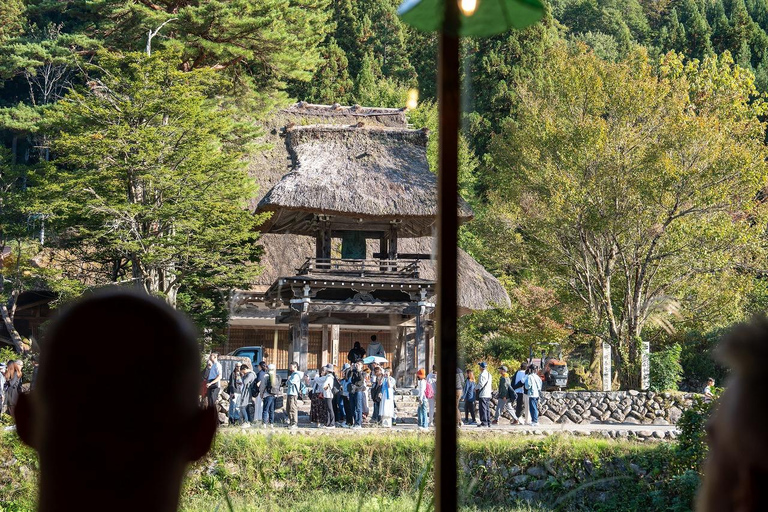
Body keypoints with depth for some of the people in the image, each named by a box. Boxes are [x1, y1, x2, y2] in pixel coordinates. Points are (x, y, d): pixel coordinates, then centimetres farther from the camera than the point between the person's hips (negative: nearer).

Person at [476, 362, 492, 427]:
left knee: (483, 408, -7)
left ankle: (484, 422, -9)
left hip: (482, 394, -9)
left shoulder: (482, 375, -14)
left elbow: (480, 384, -16)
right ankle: (488, 422, 14)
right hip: (488, 394, 9)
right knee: (487, 408, 12)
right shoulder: (489, 375, 14)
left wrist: (476, 388, 1)